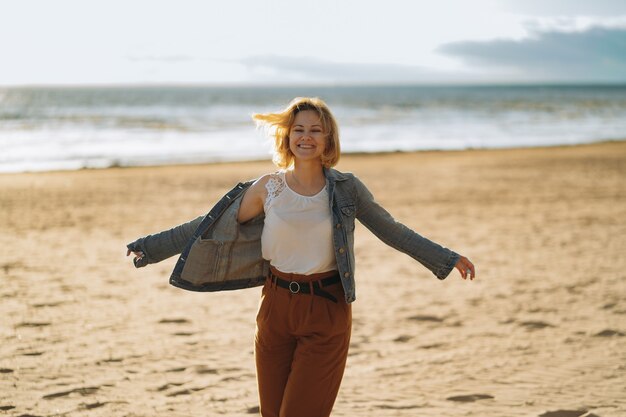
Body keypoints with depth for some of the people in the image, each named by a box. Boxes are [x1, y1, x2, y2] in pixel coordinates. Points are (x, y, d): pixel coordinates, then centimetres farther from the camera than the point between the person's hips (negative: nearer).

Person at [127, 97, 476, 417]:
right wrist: (151, 247, 2)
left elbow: (394, 232, 4)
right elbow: (212, 226, 3)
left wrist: (448, 259, 0)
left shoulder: (346, 189, -4)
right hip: (277, 308, 2)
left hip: (327, 313, -2)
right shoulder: (267, 189, -2)